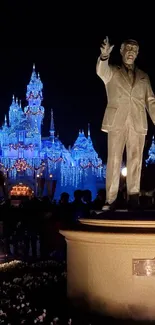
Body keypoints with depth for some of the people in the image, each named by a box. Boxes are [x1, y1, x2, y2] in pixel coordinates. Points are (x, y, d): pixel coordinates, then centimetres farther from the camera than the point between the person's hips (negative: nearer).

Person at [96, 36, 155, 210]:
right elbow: (101, 71, -15)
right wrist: (104, 56, -36)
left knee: (135, 162, 1)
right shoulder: (112, 72, 9)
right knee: (114, 161, -4)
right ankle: (111, 199, -4)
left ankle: (133, 198, 6)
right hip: (117, 122, -2)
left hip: (138, 124, 2)